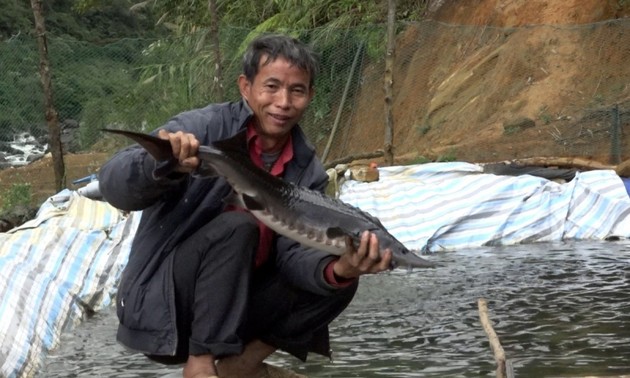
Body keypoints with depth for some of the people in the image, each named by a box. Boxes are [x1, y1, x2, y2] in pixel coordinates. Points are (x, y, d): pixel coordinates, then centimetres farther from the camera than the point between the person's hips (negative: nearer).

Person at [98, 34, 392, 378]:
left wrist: (338, 270, -30)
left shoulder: (307, 171, 1)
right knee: (236, 227, -28)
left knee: (337, 282, -7)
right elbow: (113, 185, -28)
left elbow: (292, 254, -8)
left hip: (233, 306, 6)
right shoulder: (202, 128, -16)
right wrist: (160, 164, -50)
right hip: (161, 302, -6)